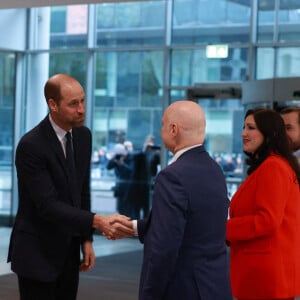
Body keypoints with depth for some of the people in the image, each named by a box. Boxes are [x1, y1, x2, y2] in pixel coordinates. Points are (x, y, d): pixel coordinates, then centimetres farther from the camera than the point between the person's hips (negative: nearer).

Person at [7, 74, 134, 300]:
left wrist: (87, 239, 7)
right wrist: (97, 221, -35)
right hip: (37, 253, -6)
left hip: (68, 250, 7)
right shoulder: (31, 146, -21)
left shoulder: (83, 135, 2)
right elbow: (48, 205, -26)